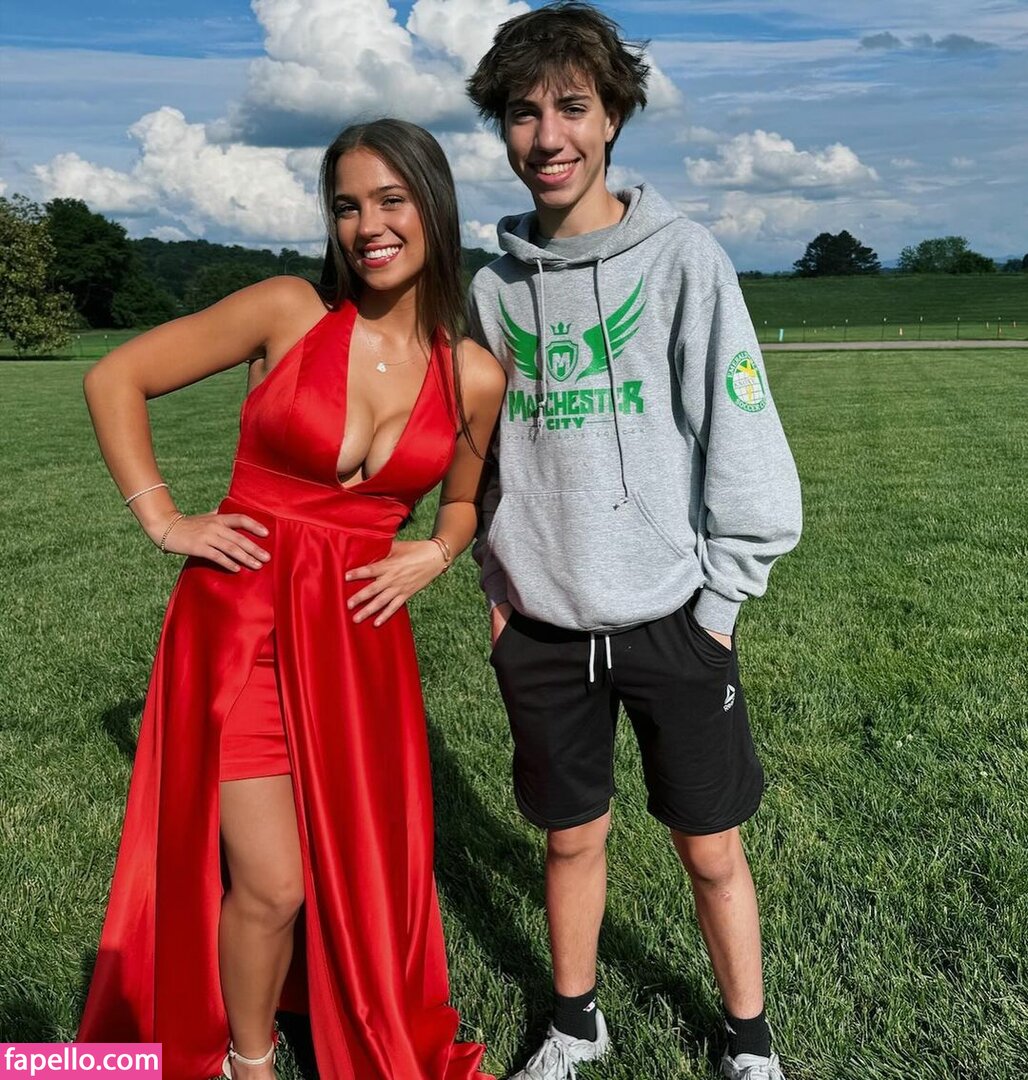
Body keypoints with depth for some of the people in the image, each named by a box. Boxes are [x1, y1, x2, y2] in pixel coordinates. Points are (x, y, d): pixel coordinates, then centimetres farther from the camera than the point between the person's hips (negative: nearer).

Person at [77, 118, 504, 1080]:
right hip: (241, 621, -2)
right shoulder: (288, 311, -8)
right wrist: (162, 520, -6)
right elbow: (114, 378, -1)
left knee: (366, 871, 12)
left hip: (360, 637, 3)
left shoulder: (475, 377, 1)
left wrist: (438, 553, -1)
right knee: (270, 884, -1)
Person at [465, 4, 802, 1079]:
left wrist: (719, 597, -8)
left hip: (670, 618, -2)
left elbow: (741, 436, -7)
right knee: (573, 837, 16)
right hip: (541, 626, 3)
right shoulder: (494, 284, 4)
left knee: (711, 849, 9)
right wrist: (498, 585, 8)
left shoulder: (681, 256, -6)